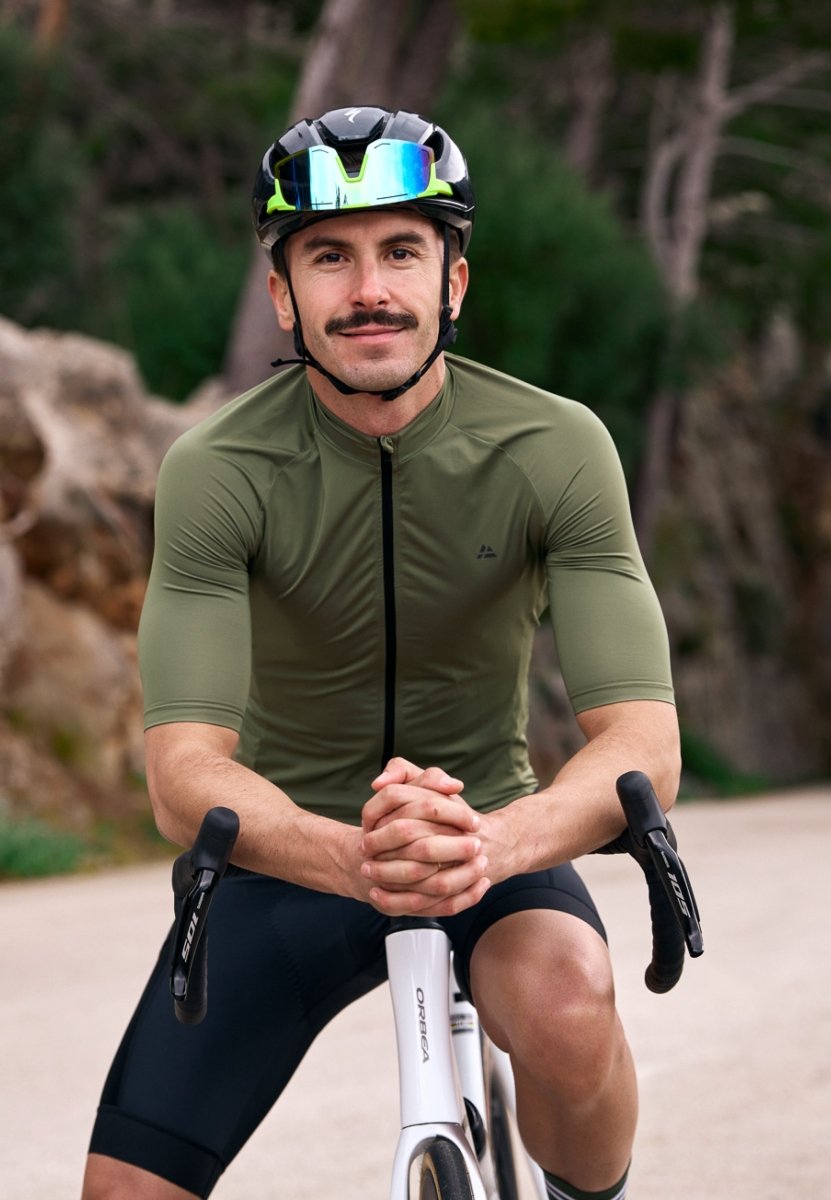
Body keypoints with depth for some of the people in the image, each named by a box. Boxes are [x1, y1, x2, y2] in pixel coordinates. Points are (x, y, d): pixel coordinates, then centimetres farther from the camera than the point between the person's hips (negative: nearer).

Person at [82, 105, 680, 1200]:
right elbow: (185, 772, -28)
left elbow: (645, 744, -25)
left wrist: (494, 842, -48)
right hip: (291, 853, 1)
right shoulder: (216, 473, -18)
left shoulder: (556, 449, -18)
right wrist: (352, 858, -50)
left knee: (566, 1013, -34)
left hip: (491, 839, -1)